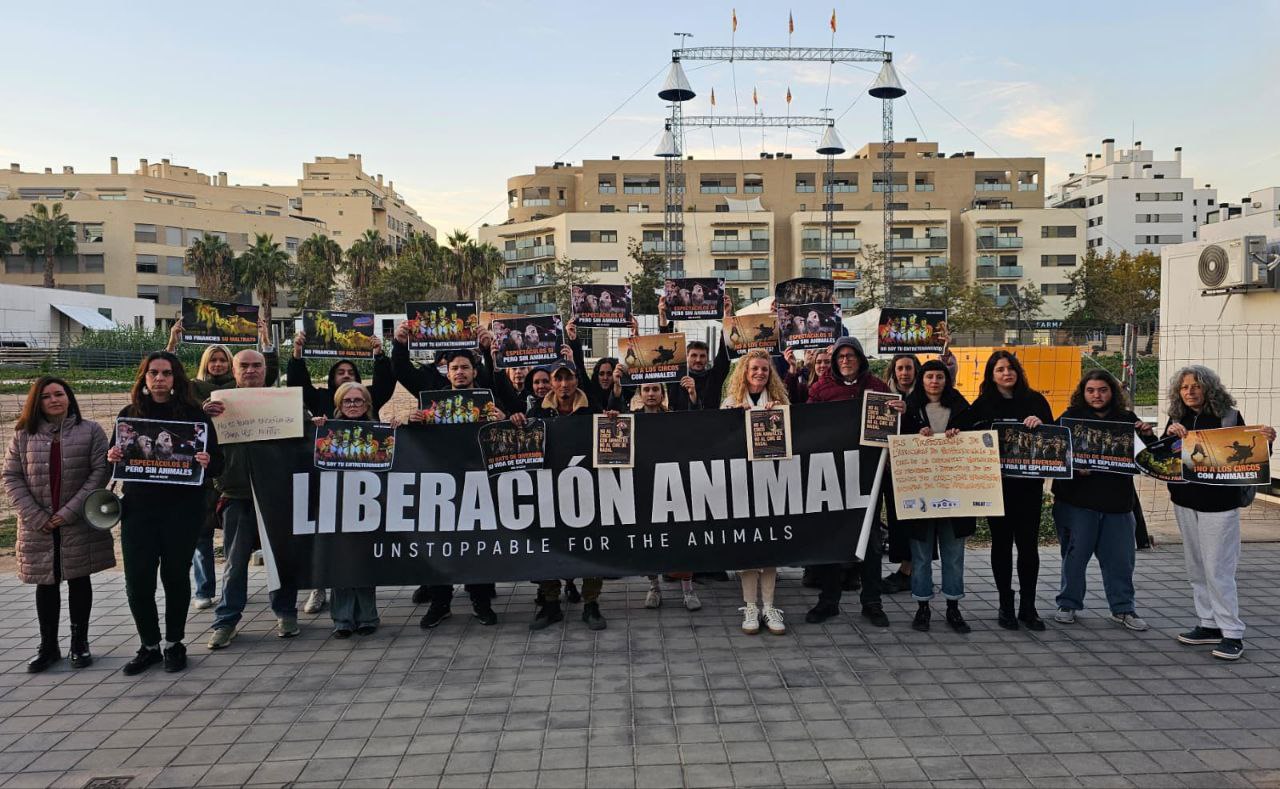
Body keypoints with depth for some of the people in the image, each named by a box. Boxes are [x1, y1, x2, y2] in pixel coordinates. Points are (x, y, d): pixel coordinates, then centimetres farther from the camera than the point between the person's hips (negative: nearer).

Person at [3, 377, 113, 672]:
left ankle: (80, 643, 19)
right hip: (38, 525, 2)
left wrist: (70, 511, -15)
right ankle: (48, 646, 22)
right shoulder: (23, 435, 5)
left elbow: (100, 472, -7)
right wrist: (35, 516, -10)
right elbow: (11, 477, 2)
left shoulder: (90, 431, -1)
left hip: (80, 524, -2)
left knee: (79, 580, 7)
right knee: (46, 583, 10)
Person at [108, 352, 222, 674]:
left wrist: (207, 462, -23)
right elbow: (115, 457, 14)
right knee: (137, 580, 2)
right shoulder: (129, 414, 6)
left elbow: (218, 463, -1)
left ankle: (174, 644, 24)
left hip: (182, 508, -2)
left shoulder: (194, 414, -1)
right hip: (138, 508, 2)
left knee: (176, 575, 8)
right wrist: (112, 457, -8)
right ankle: (149, 646, 19)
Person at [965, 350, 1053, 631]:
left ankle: (1028, 607, 14)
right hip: (997, 484, 0)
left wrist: (1040, 423, -16)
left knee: (1029, 544, 2)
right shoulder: (982, 404, 4)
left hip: (1029, 483, 1)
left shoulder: (1034, 400, 6)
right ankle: (1006, 605, 17)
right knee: (1002, 543, 7)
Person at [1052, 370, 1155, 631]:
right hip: (1077, 501, -2)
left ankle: (1122, 608, 21)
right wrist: (1073, 467, -22)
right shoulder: (1070, 417, 0)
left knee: (1121, 557, 7)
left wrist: (1148, 436, -10)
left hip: (1117, 502, 3)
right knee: (1075, 554, 5)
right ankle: (1068, 604, 19)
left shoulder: (1127, 419, 8)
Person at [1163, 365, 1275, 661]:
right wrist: (1168, 434, -15)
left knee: (1218, 569, -6)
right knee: (1196, 568, 12)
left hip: (1219, 503, -5)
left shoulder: (1229, 416, -8)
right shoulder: (1177, 420, 5)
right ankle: (1210, 625, 24)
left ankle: (1232, 634, 3)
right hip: (1185, 502, 5)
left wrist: (1265, 441, -22)